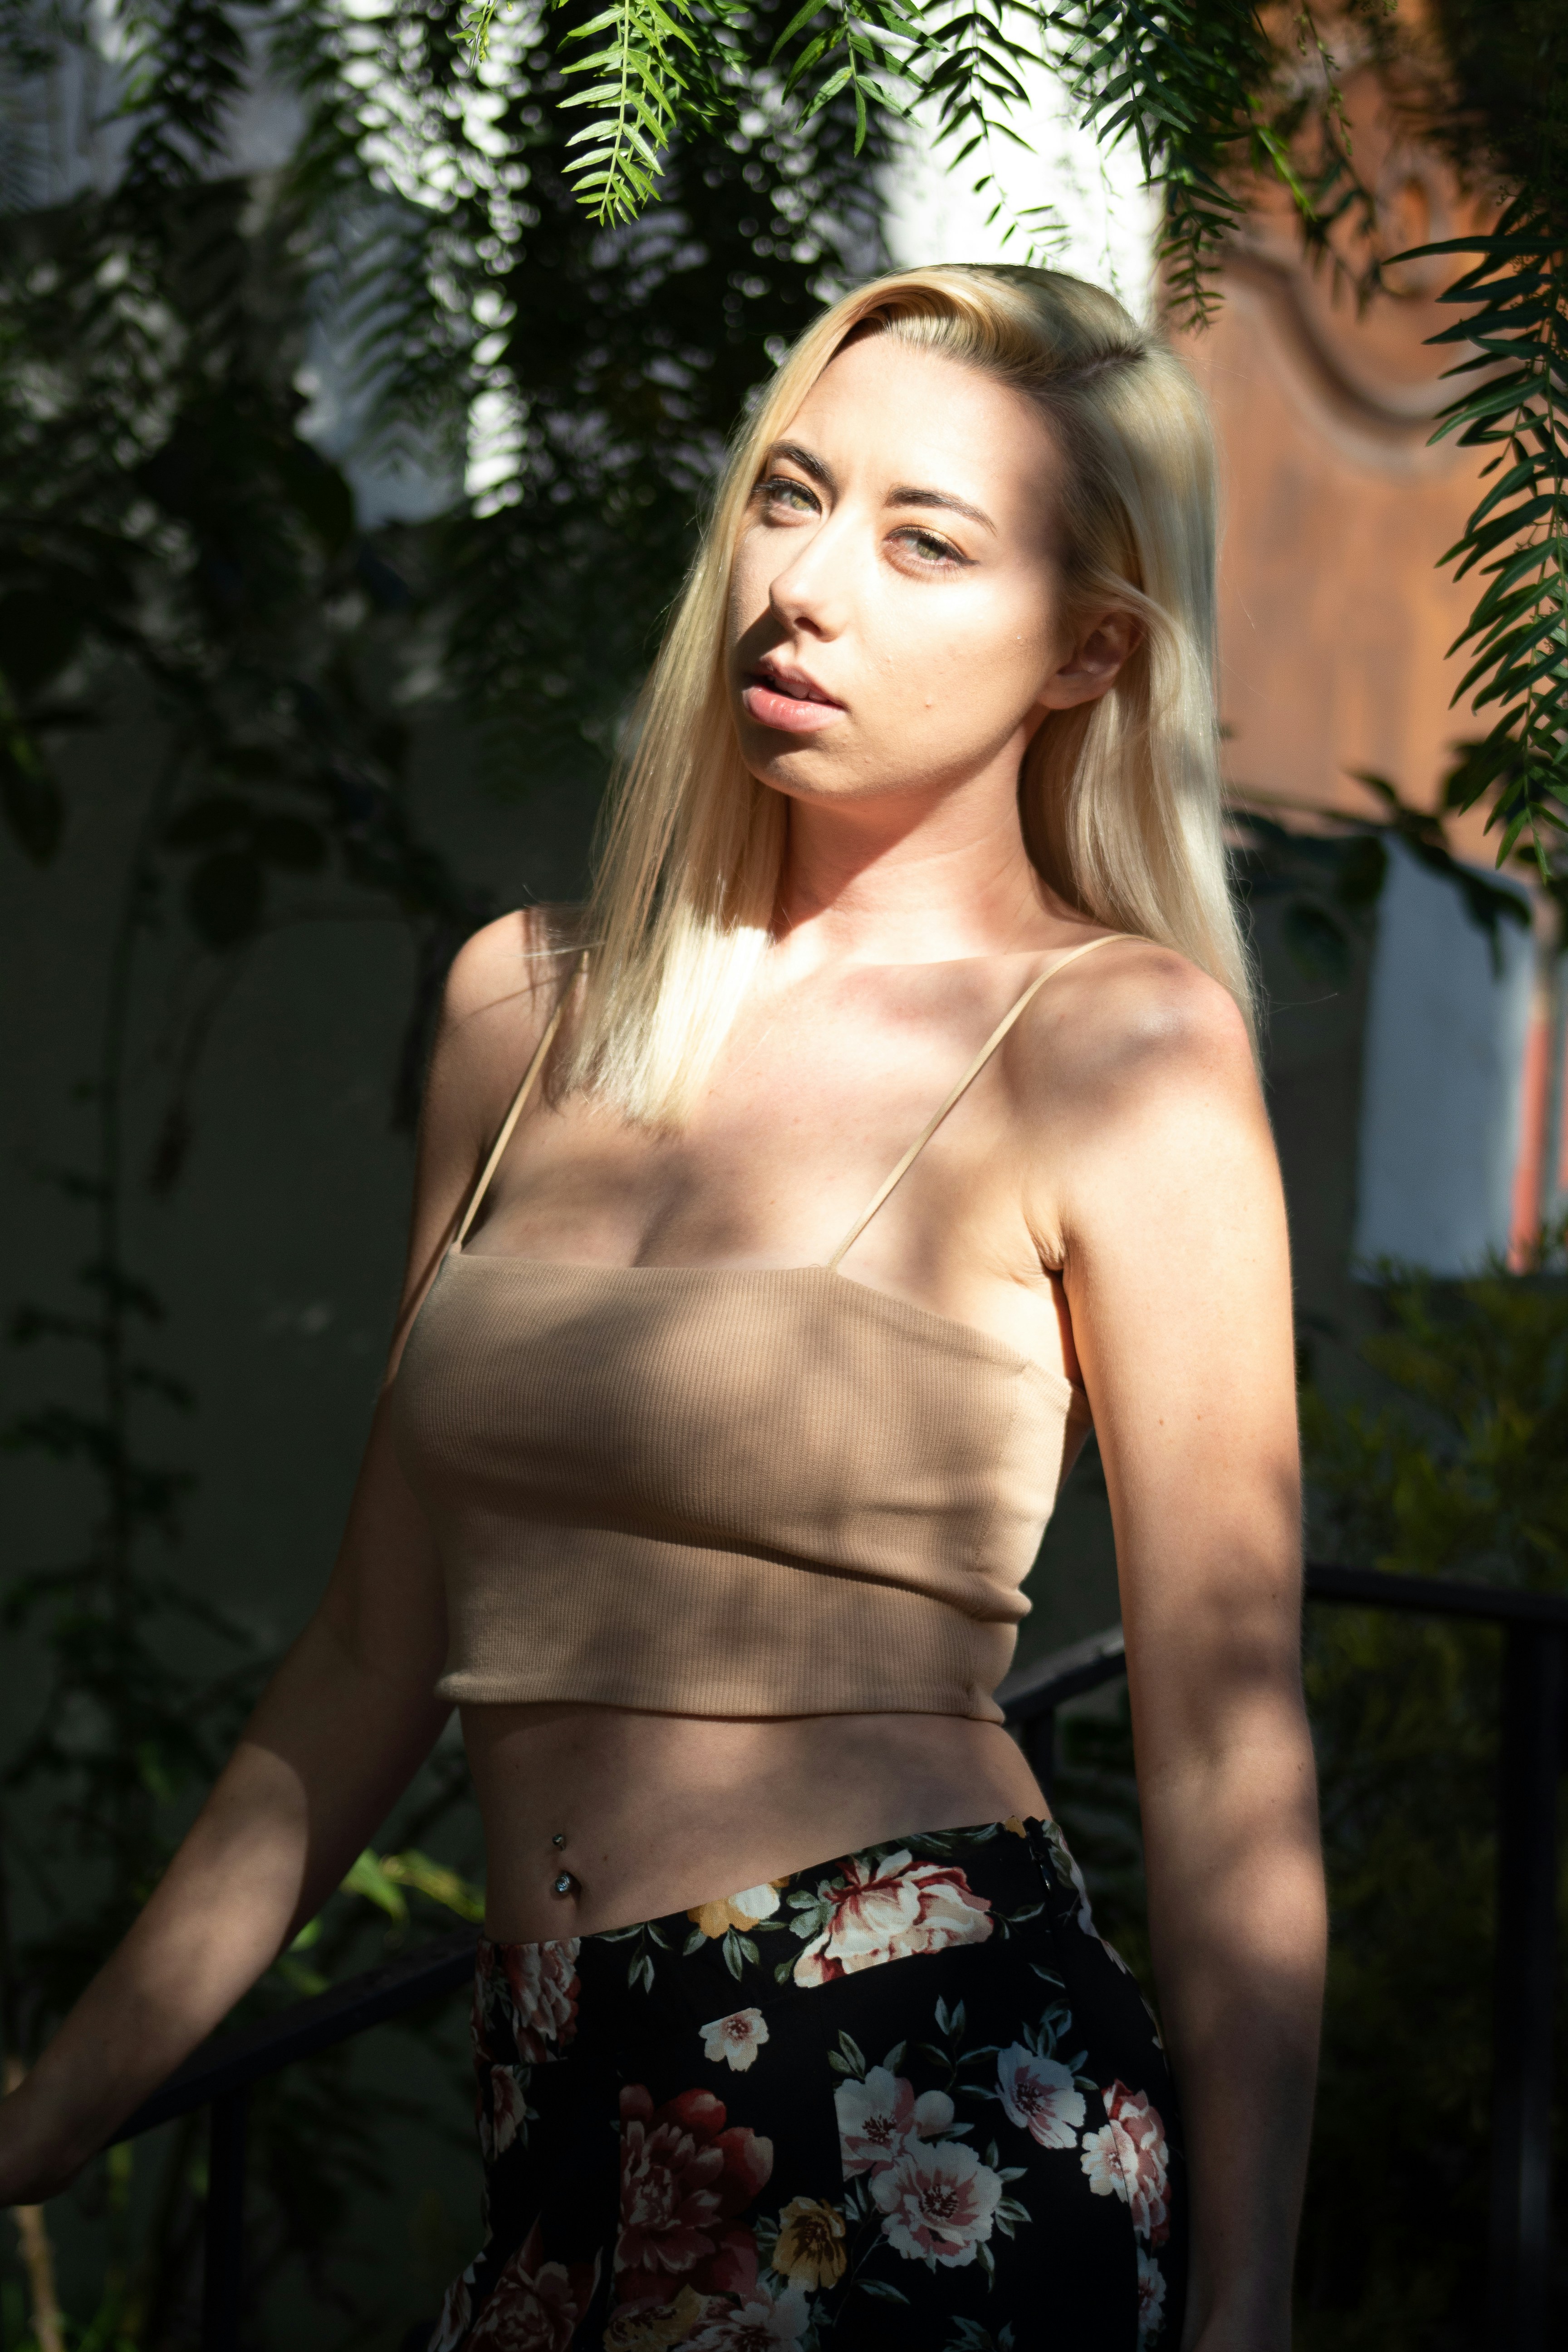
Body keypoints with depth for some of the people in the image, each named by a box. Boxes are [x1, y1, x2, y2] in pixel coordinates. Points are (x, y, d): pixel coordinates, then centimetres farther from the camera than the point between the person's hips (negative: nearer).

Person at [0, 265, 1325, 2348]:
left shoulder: (1114, 1042, -8)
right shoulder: (527, 1002, 7)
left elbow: (1228, 1749, -8)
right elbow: (378, 1661, 12)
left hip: (927, 2126, -5)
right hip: (569, 2126, 5)